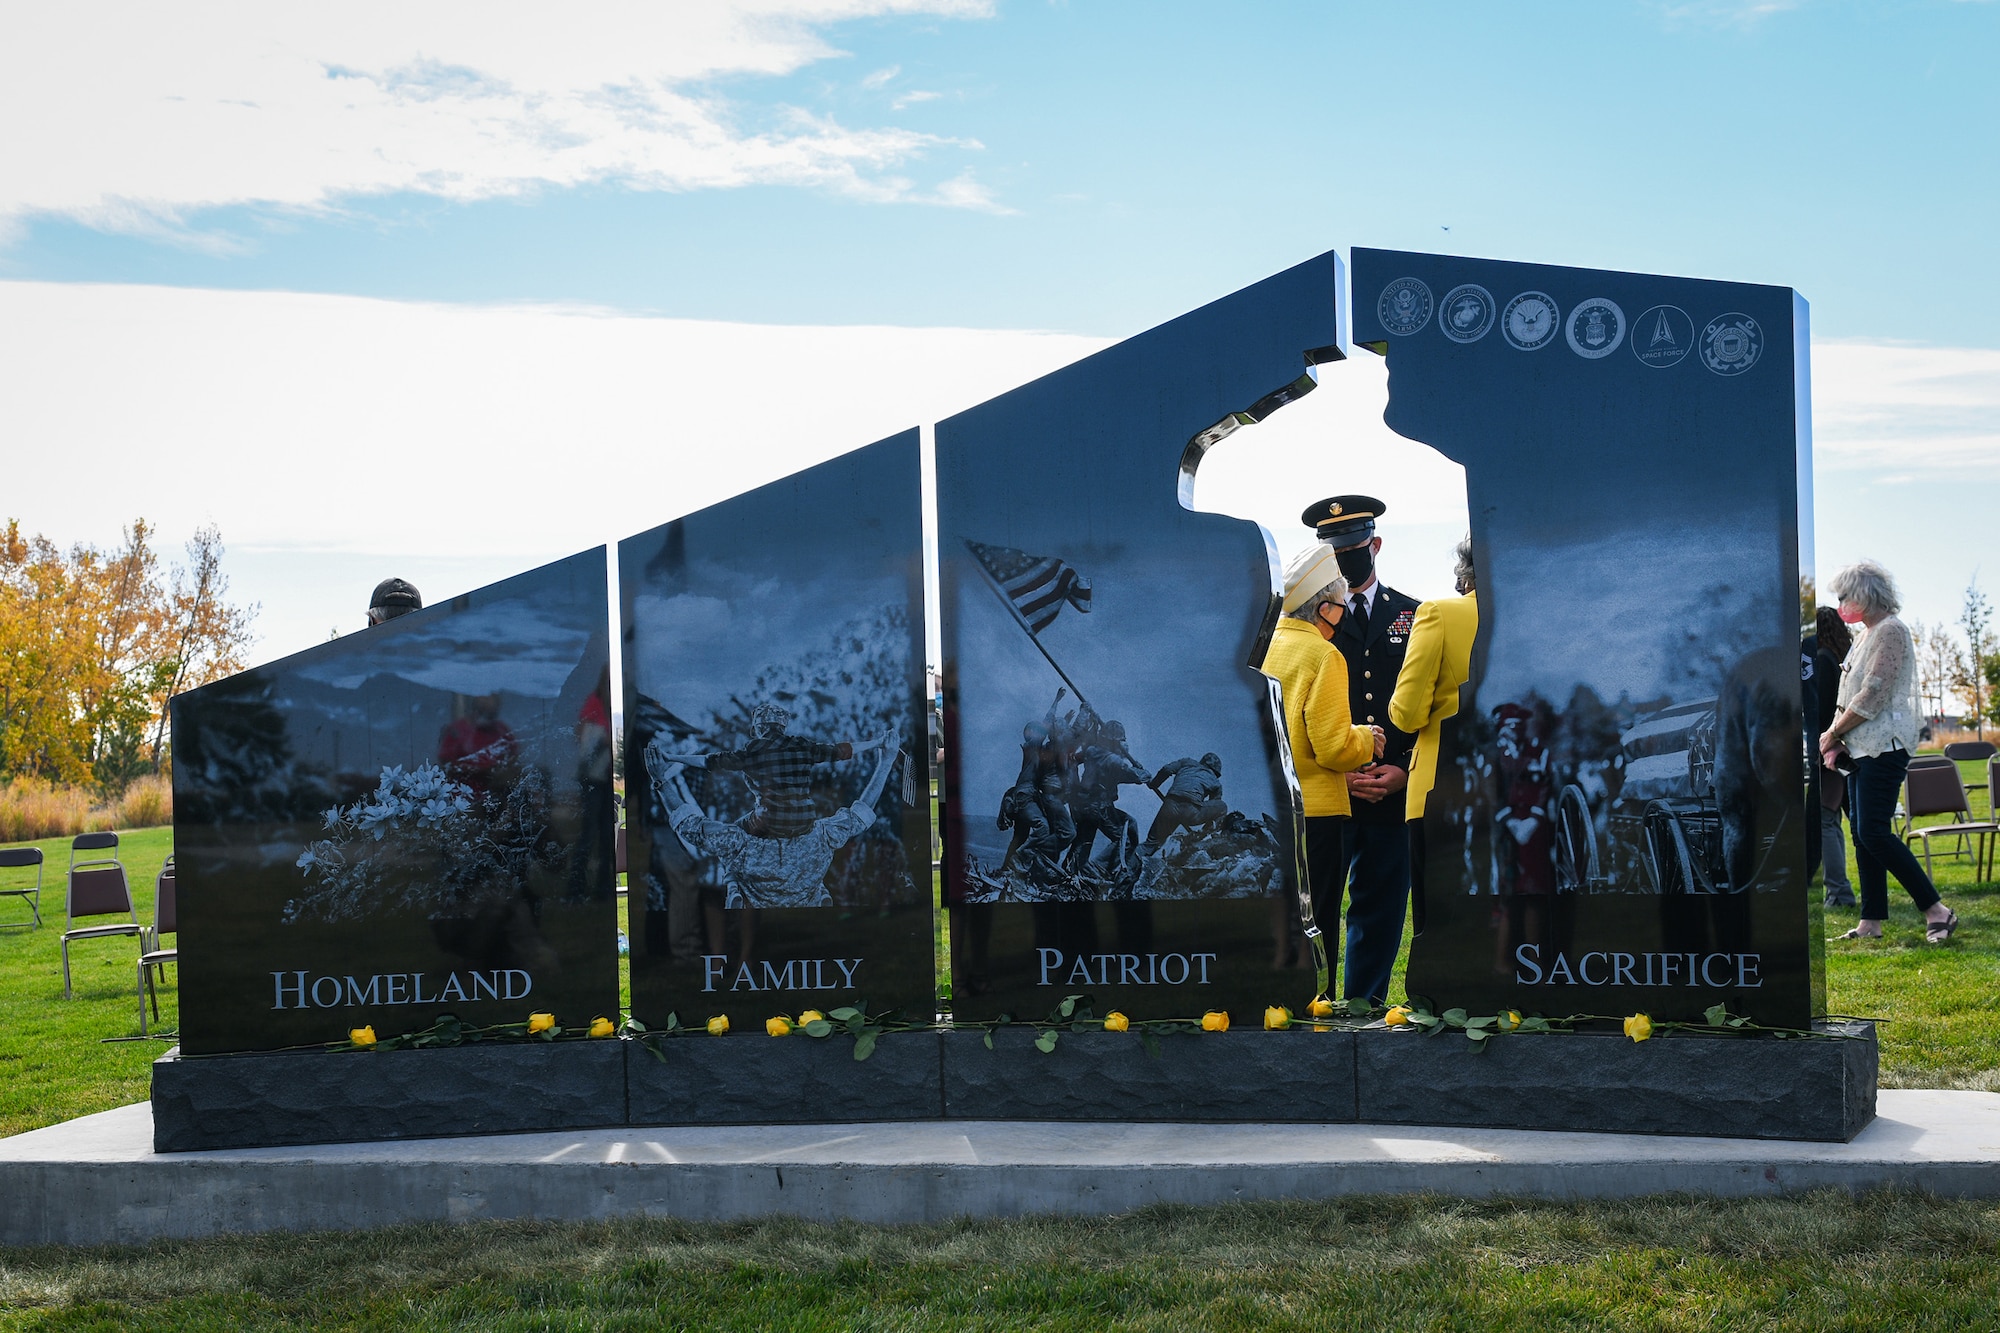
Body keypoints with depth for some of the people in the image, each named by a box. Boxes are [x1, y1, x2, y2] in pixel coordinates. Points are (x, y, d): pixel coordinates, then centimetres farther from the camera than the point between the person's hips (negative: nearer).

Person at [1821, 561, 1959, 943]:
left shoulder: (1891, 631, -11)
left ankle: (1936, 910, -10)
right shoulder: (1869, 636, 18)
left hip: (1884, 748, -10)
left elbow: (1873, 696, -18)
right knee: (1863, 833, 6)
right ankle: (1871, 922, 8)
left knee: (1873, 832, -14)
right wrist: (1837, 739, 8)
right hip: (1863, 750, 10)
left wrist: (1833, 732, -10)